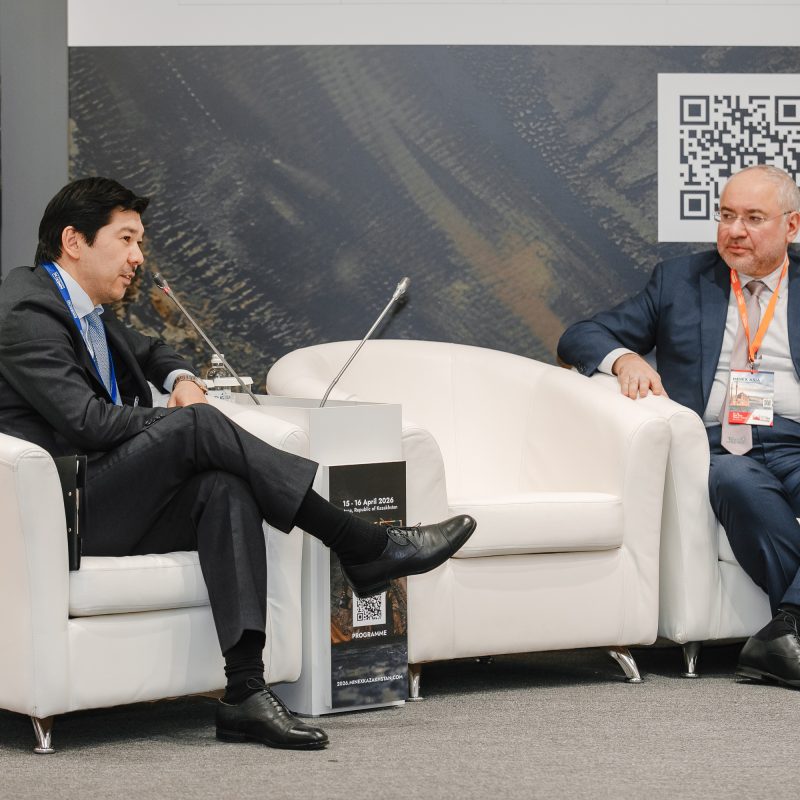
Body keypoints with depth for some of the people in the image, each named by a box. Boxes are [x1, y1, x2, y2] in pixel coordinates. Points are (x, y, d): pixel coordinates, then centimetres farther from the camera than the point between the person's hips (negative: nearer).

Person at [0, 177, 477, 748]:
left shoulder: (87, 310, 19)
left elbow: (150, 352, 39)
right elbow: (86, 421, -22)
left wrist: (182, 380, 13)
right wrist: (186, 419, -9)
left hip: (108, 503, 9)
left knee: (225, 488, -21)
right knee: (198, 426, -27)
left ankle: (246, 692, -33)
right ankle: (366, 550, -23)